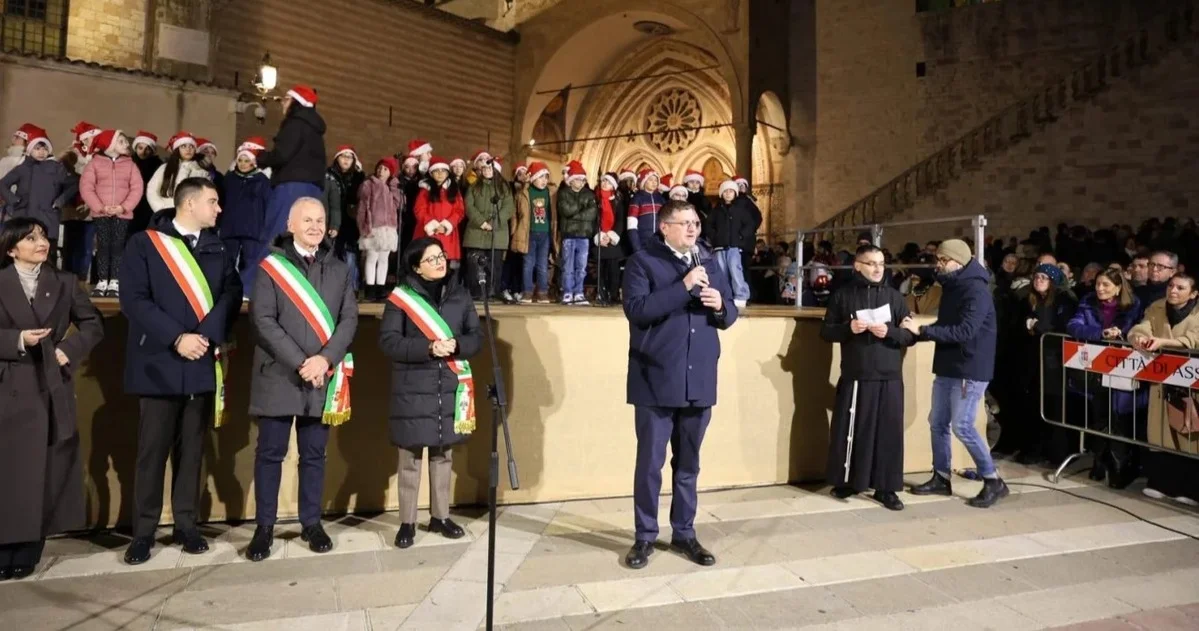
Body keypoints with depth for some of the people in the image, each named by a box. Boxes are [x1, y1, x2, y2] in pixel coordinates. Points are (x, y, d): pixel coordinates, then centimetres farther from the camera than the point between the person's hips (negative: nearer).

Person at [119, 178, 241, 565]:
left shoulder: (216, 247, 9)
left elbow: (232, 293, 0)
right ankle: (143, 532, 15)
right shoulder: (144, 244, -1)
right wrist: (176, 338, -16)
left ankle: (186, 525, 20)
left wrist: (207, 335, -13)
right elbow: (133, 300, -8)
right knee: (152, 451, 3)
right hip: (159, 364, -3)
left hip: (203, 365, 3)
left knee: (192, 449, 10)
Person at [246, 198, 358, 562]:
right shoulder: (272, 266, 0)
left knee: (314, 454, 10)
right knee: (270, 453, 5)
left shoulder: (339, 269, 9)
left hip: (323, 378, 3)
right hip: (279, 377, -2)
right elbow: (263, 320, -8)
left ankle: (311, 524, 21)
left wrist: (325, 360, -12)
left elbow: (349, 318, 3)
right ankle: (264, 527, 17)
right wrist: (300, 363, -15)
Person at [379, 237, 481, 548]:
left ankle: (440, 516, 26)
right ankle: (407, 522, 14)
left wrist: (456, 345, -15)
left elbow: (476, 337, 6)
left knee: (443, 455, 12)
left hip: (450, 389, 3)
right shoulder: (400, 297, -4)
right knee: (410, 458, 1)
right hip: (413, 390, -3)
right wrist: (429, 348, -21)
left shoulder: (460, 295, 6)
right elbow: (388, 341, -11)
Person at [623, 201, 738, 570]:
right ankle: (645, 536, 18)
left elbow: (729, 316, 15)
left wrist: (720, 305, -8)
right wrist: (683, 287, -19)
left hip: (699, 381, 5)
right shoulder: (643, 261, -3)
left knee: (688, 463, 14)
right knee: (651, 463, 3)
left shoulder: (708, 262, 13)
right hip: (657, 381, -5)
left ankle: (684, 533, 26)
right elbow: (636, 309, -17)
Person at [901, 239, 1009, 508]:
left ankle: (993, 482, 6)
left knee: (962, 426, -9)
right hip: (947, 367, 9)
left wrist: (922, 330, -26)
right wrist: (918, 330, 0)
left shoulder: (976, 290, -16)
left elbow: (964, 331, -26)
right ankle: (941, 478, 22)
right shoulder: (951, 286, 13)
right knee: (938, 422, 11)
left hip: (970, 369, -9)